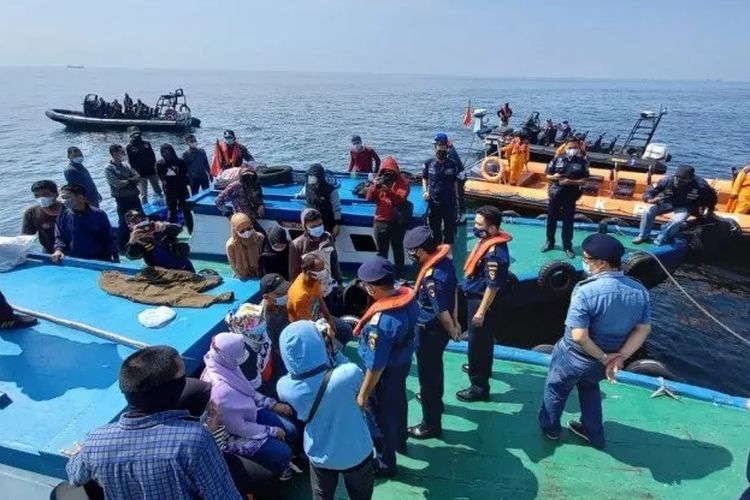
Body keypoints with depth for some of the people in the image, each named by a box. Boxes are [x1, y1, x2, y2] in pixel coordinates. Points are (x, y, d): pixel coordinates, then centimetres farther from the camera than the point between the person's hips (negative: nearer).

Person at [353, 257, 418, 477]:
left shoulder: (380, 322, -39)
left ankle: (385, 463, 40)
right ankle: (399, 441, 57)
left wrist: (363, 394, -15)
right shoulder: (408, 296, -15)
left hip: (386, 373, -8)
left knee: (381, 416, 17)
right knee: (397, 403, 31)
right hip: (404, 362, 8)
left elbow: (376, 365, -29)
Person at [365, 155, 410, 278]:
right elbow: (369, 198, -2)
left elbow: (401, 199, -18)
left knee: (398, 250, 8)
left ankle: (400, 275, 19)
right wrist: (375, 186, -19)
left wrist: (388, 190, -31)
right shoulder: (379, 180, 7)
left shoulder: (402, 181, -3)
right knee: (381, 251, 9)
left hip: (397, 222, -3)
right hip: (380, 221, 3)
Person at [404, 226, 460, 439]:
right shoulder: (446, 259, -5)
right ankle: (435, 399, 53)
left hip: (429, 330, -9)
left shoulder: (432, 278, -33)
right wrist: (455, 321, 14)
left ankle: (431, 425, 23)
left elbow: (441, 311, -26)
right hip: (438, 328, 9)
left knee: (427, 374, 7)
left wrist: (452, 331, -8)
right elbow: (454, 290, 5)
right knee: (435, 367, 29)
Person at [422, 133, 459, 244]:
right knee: (434, 229, 11)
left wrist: (456, 197, 5)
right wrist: (425, 191, -5)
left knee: (450, 229, 9)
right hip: (434, 202, 0)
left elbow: (455, 182, 5)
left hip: (449, 203, 0)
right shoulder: (428, 164, -1)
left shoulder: (453, 164, -1)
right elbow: (424, 178, 11)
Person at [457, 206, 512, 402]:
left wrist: (481, 311, -22)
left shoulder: (495, 253, -30)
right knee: (483, 338, 27)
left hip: (482, 300, -10)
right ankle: (483, 369, 49)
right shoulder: (488, 240, 1)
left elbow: (493, 285, -27)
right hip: (476, 296, 10)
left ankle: (479, 387, 15)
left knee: (478, 342, 2)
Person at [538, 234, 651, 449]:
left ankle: (549, 427, 47)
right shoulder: (640, 291, -11)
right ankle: (593, 433, 48)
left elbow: (579, 336, -32)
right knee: (589, 387, 35)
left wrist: (604, 358, -18)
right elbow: (643, 329, -5)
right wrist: (621, 356, -10)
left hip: (575, 357, -5)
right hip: (602, 361, 6)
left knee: (556, 389, 24)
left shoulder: (586, 291, -32)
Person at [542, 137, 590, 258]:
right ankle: (549, 242, 26)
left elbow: (584, 181, -5)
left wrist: (570, 182, -20)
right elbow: (547, 176, 3)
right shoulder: (557, 159, -1)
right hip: (555, 194, 1)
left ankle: (567, 246, 16)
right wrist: (554, 177, -19)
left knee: (568, 221, 5)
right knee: (551, 219, 11)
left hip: (570, 196, -1)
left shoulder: (582, 162, -3)